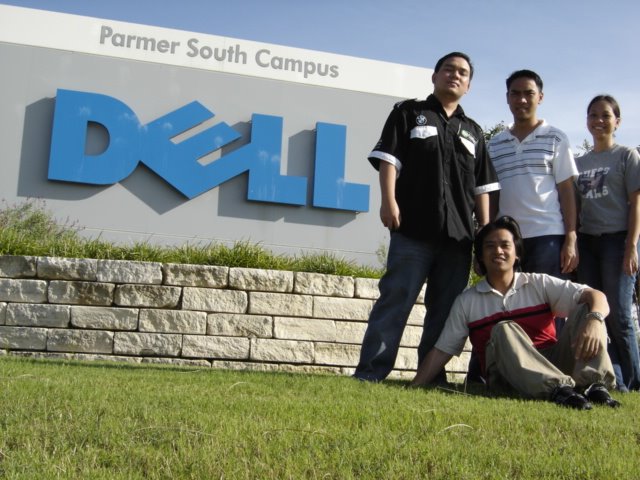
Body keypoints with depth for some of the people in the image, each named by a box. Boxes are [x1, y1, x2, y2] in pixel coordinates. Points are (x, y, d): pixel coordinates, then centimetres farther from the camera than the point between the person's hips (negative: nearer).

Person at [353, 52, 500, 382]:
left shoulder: (473, 132, 23)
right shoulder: (409, 113, 12)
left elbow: (482, 186, 19)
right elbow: (388, 158, 1)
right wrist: (389, 201, -12)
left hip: (458, 232, 5)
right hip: (413, 227, -4)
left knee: (446, 307, 4)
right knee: (396, 298, -10)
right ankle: (370, 372, -9)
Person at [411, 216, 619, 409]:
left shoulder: (540, 284, 9)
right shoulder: (466, 301, 12)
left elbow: (596, 296, -2)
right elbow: (442, 351, 10)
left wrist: (594, 320, -26)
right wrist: (413, 389, -1)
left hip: (554, 363, 1)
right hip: (509, 374, -1)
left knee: (586, 310, -14)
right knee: (503, 330, -29)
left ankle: (592, 382, -36)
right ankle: (559, 389, -47)